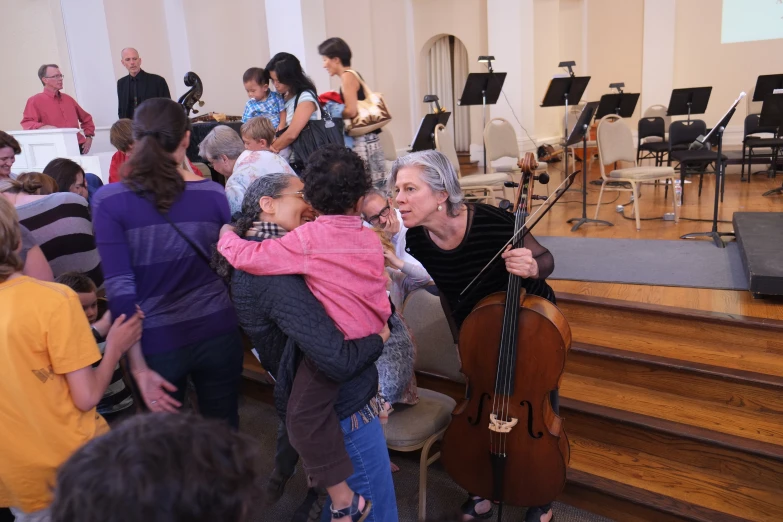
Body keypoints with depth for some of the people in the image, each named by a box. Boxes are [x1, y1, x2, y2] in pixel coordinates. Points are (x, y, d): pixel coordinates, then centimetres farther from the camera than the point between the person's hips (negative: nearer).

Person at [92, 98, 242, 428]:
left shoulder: (109, 201, -11)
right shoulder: (212, 193, -6)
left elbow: (120, 287, -14)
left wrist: (138, 366, -10)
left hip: (157, 340, -1)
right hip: (216, 331, 1)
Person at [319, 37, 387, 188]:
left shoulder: (347, 76, -10)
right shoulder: (353, 74, 18)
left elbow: (351, 111, -19)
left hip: (361, 140, -10)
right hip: (364, 138, 10)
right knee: (375, 185, 8)